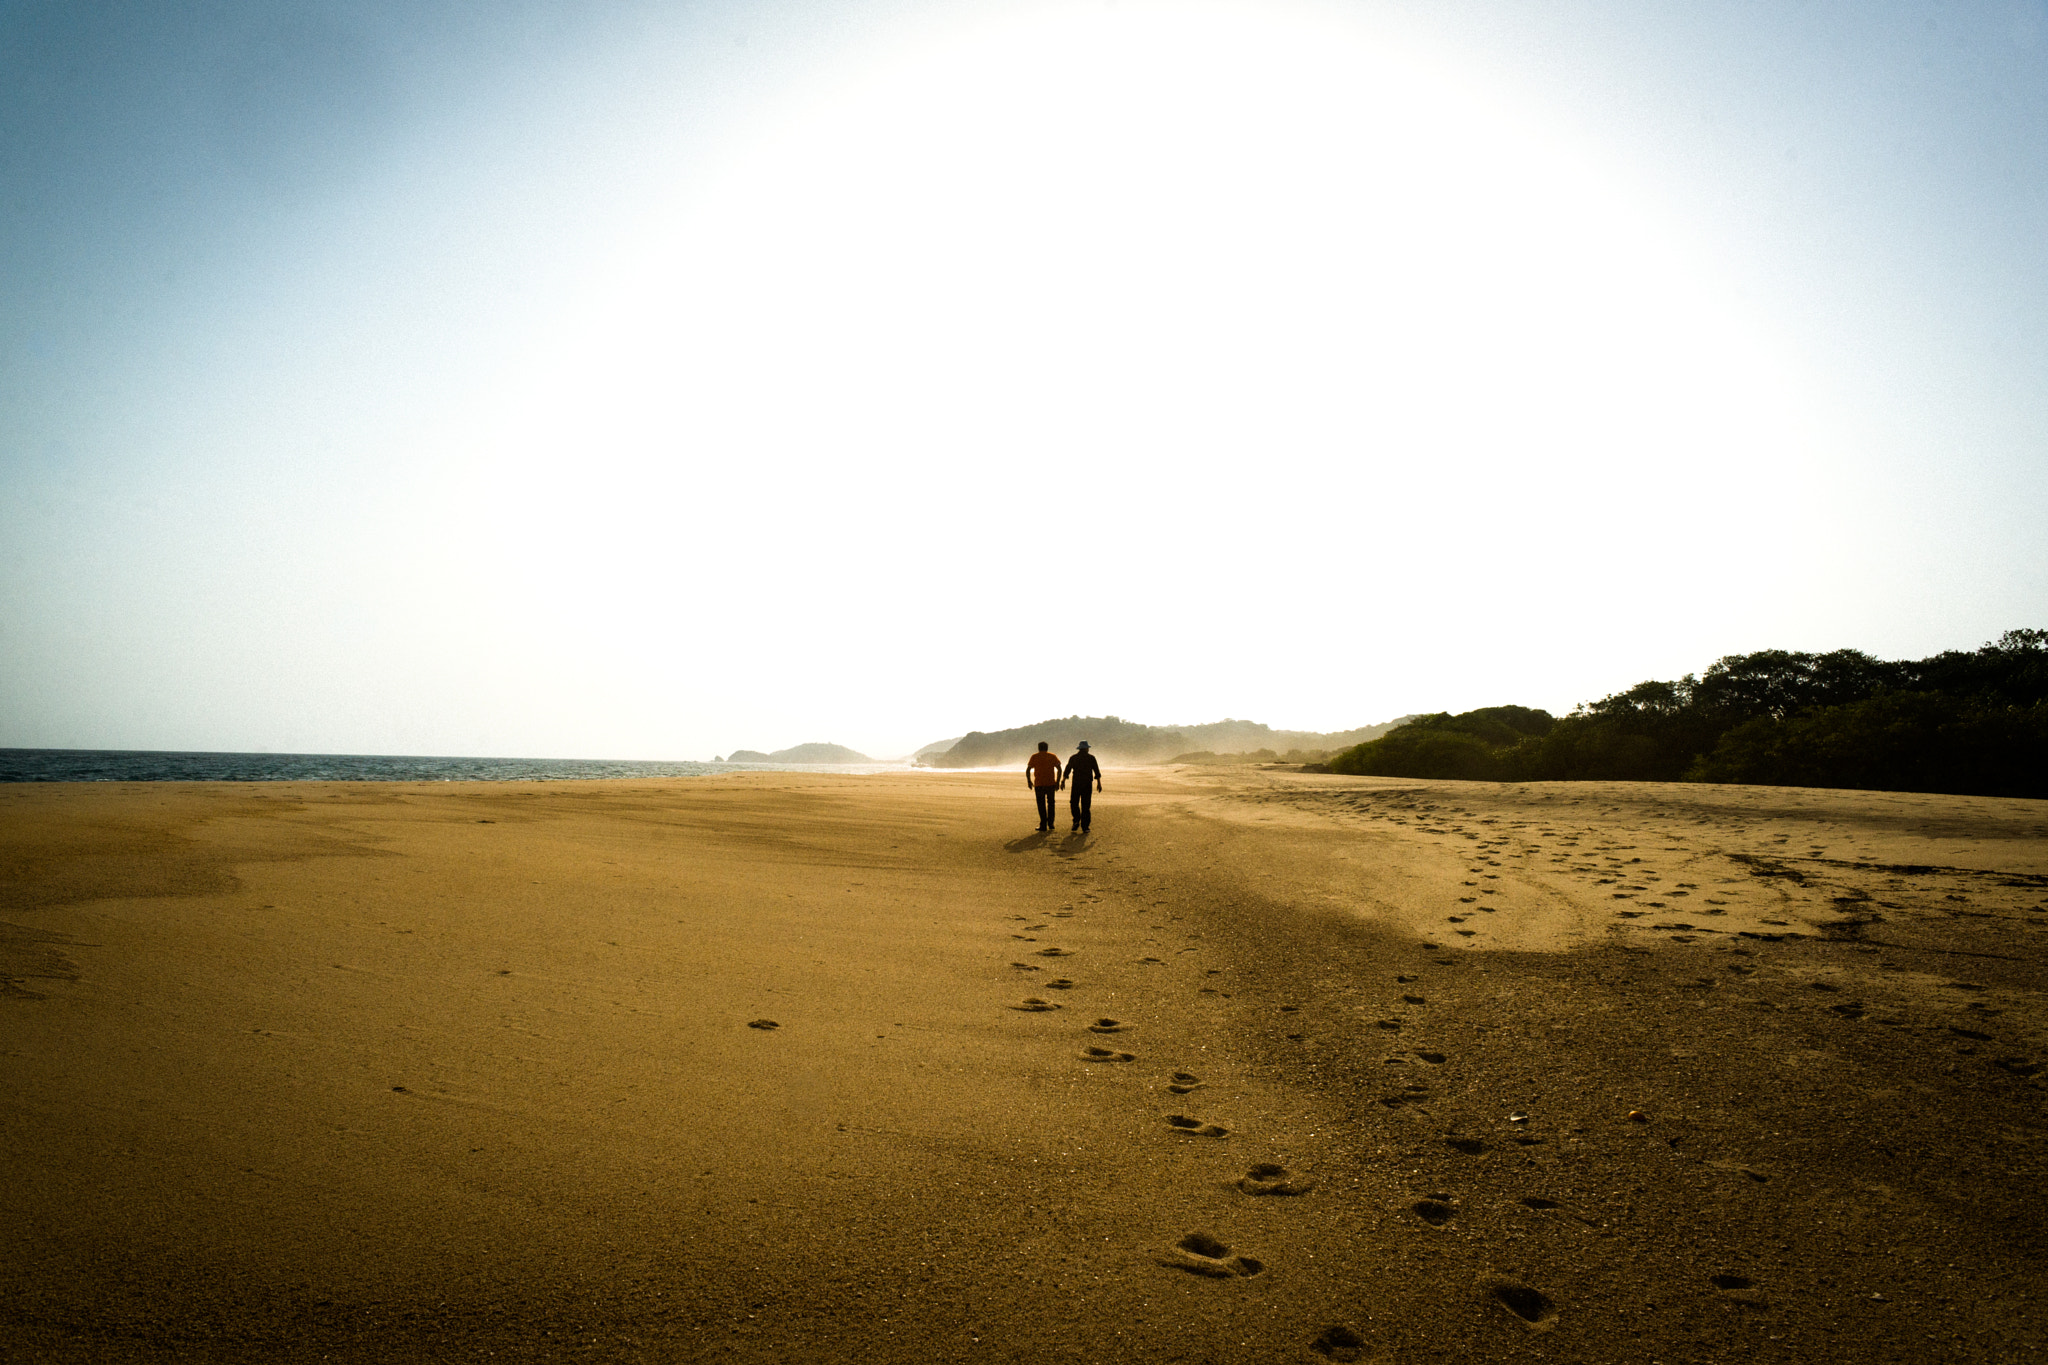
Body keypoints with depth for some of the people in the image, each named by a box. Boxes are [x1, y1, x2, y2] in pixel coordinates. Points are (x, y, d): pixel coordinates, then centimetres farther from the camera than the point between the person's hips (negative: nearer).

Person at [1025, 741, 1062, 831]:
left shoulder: (1034, 757, 3)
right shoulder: (1053, 756, 7)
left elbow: (1028, 770, -3)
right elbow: (1059, 769, -2)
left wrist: (1029, 781, 9)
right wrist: (1057, 782, 2)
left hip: (1039, 784, -2)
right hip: (1051, 784, 2)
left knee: (1041, 805, 5)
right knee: (1051, 804, 16)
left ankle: (1043, 825, 2)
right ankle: (1051, 823, 13)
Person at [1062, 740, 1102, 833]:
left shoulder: (1073, 758, 6)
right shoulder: (1091, 757, 2)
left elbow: (1067, 770, 2)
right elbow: (1097, 771, 1)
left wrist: (1063, 781, 5)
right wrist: (1099, 783, 6)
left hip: (1076, 784, 1)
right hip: (1087, 784, -1)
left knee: (1074, 803, 15)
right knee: (1085, 806, 3)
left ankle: (1076, 821, -2)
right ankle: (1084, 827, 0)